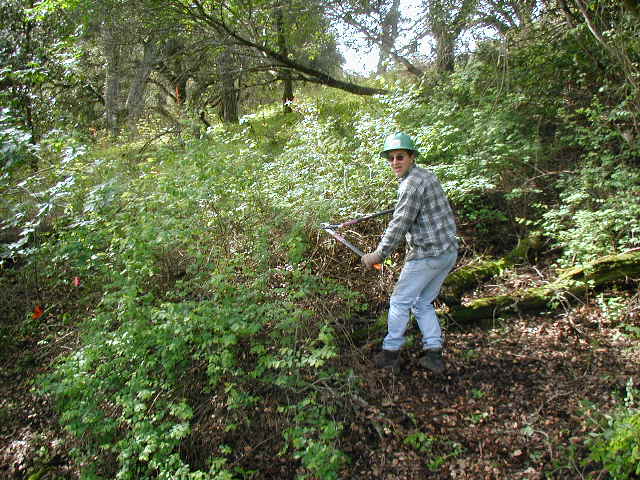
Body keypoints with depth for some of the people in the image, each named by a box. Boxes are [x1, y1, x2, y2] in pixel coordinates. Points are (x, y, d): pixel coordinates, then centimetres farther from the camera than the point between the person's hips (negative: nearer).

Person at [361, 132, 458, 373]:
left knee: (400, 301, 4)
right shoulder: (428, 175, 13)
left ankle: (391, 352, 14)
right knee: (423, 303, 17)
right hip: (449, 251, 9)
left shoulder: (411, 184, -17)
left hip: (427, 254, -9)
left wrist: (379, 254, -12)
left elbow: (399, 225, -19)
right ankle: (434, 354, 14)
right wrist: (402, 207, 45)